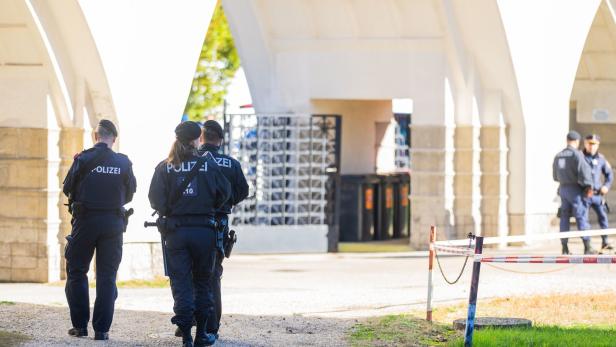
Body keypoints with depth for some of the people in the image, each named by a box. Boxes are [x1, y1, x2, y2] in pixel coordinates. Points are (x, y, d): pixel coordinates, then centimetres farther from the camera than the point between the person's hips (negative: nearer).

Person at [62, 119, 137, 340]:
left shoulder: (83, 159, -8)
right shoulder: (123, 163, -2)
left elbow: (68, 188, 0)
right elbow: (130, 194, 8)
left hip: (85, 222, -2)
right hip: (113, 222, 2)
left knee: (76, 272, 11)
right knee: (107, 277, 6)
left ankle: (80, 325, 8)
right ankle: (101, 329, 2)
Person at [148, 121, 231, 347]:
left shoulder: (164, 168, -1)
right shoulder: (207, 165, -3)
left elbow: (155, 199, -7)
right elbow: (225, 192, -4)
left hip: (176, 232, 0)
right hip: (204, 230, 0)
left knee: (181, 285, 3)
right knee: (202, 282, 13)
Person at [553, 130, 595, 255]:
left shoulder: (558, 156, 11)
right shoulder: (576, 154, -11)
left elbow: (555, 176, 21)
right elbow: (584, 170, -23)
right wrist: (588, 186, -14)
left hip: (563, 189, 6)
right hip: (576, 190, -6)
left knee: (564, 218, 9)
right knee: (582, 218, -4)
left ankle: (565, 248, 6)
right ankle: (587, 247, -8)